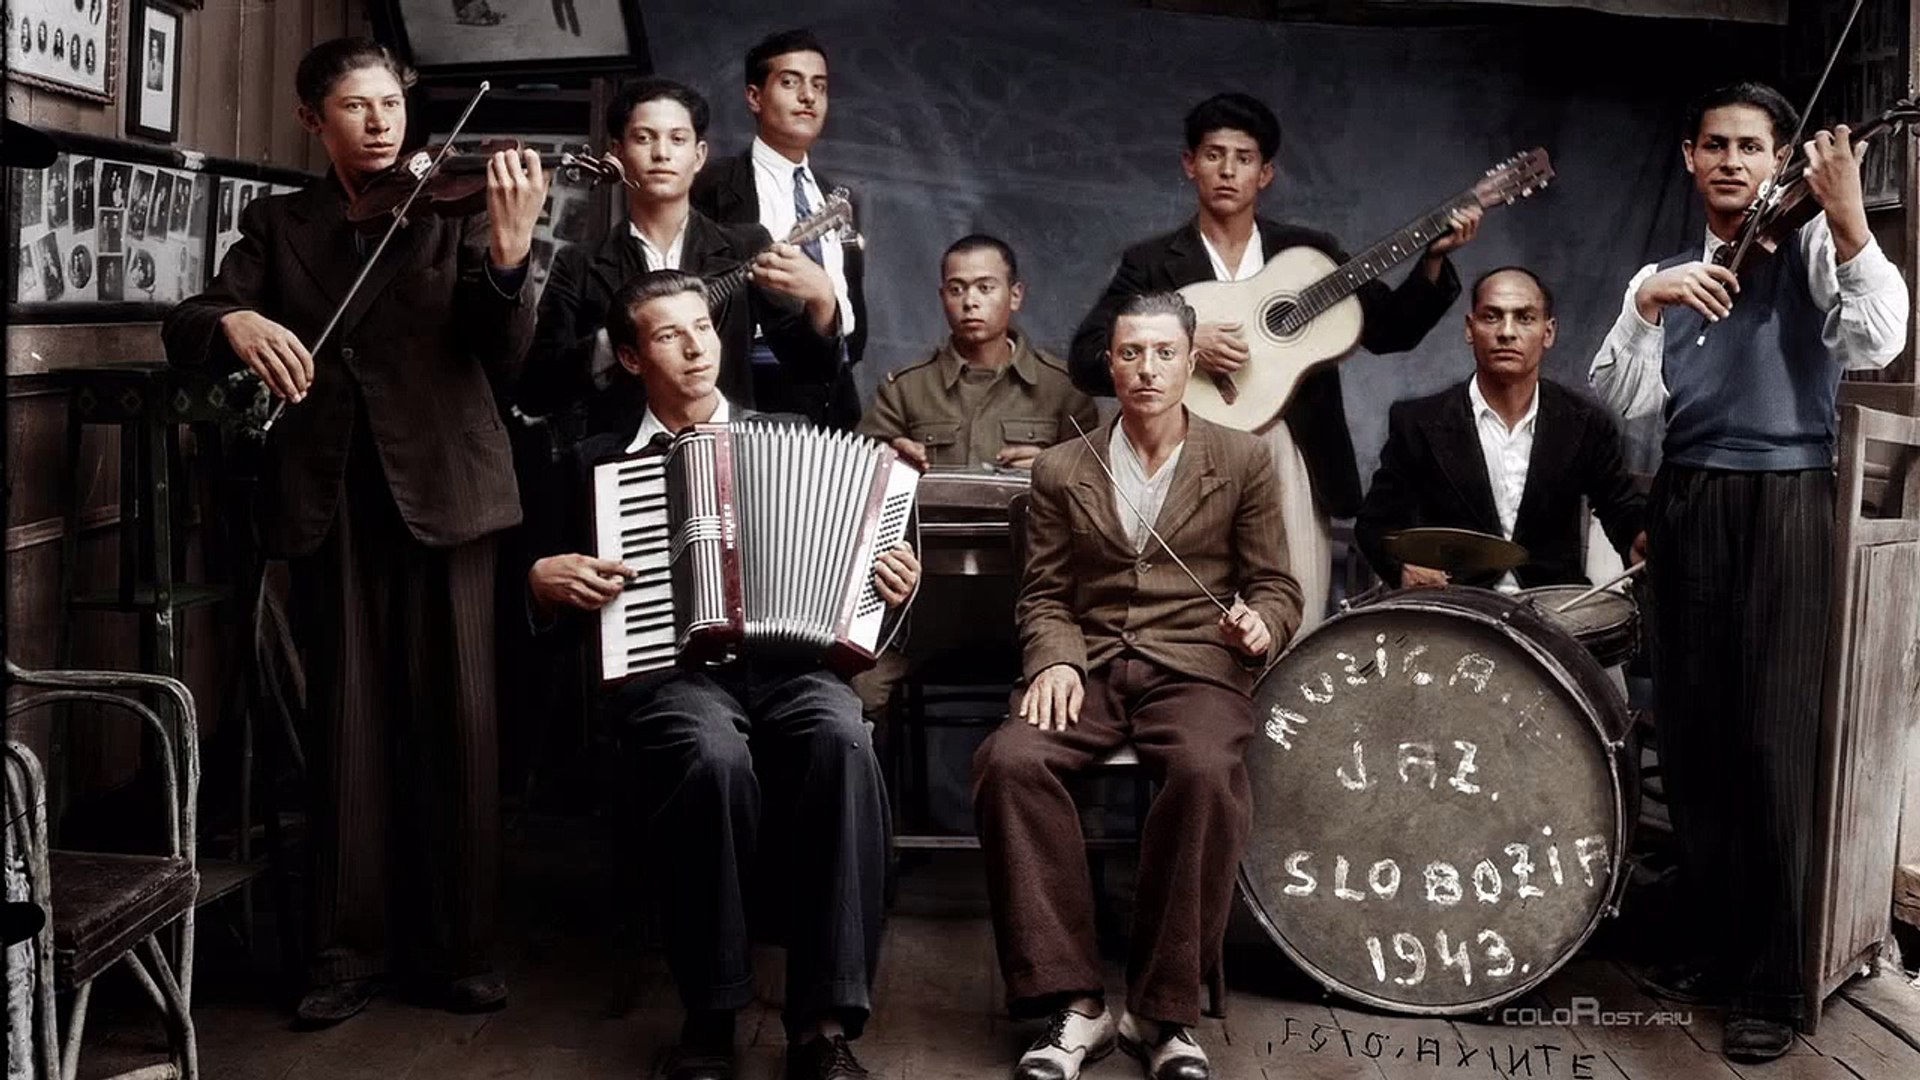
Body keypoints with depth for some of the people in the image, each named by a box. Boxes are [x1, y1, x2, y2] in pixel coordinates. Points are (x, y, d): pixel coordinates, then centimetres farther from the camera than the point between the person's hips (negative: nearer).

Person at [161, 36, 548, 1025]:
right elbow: (183, 330, 1)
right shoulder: (277, 225, 11)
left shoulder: (456, 210, 5)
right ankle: (349, 949, 16)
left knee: (455, 720, 0)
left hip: (440, 488, -1)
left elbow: (503, 358, -8)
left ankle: (454, 946, 11)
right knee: (346, 724, 5)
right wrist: (235, 321, -22)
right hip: (329, 499, 2)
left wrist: (509, 251, -26)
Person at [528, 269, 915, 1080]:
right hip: (666, 670, -1)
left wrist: (891, 582, -1)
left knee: (842, 740, -35)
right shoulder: (600, 461, 18)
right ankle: (710, 1013, -20)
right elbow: (548, 570, 21)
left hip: (783, 659, 1)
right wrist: (544, 579, -1)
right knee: (715, 757, -38)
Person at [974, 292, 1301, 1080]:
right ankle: (1073, 1002, -23)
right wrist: (1054, 660, -9)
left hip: (1196, 668, -1)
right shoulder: (1062, 469, 12)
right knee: (1010, 762, -31)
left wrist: (1260, 625, -13)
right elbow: (1044, 596, 12)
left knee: (1206, 773, -36)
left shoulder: (1243, 461, 9)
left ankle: (1164, 1013, -22)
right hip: (1089, 668, 2)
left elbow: (1275, 587, 10)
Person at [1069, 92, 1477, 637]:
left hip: (1290, 463, 2)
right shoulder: (1152, 263, 8)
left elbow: (1390, 330, 15)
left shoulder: (1309, 252, 15)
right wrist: (1185, 345, -14)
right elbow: (1085, 360, -2)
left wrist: (1434, 260, 1)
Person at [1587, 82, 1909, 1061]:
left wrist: (1848, 217, -27)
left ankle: (1774, 983, 2)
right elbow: (1623, 399, 3)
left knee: (1772, 740, -6)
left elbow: (1877, 343, -16)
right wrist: (1645, 302, -13)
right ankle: (1715, 939, 23)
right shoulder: (1669, 274, 17)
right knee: (1691, 732, 7)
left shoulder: (1813, 247, 3)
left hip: (1784, 504, -5)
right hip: (1687, 504, 5)